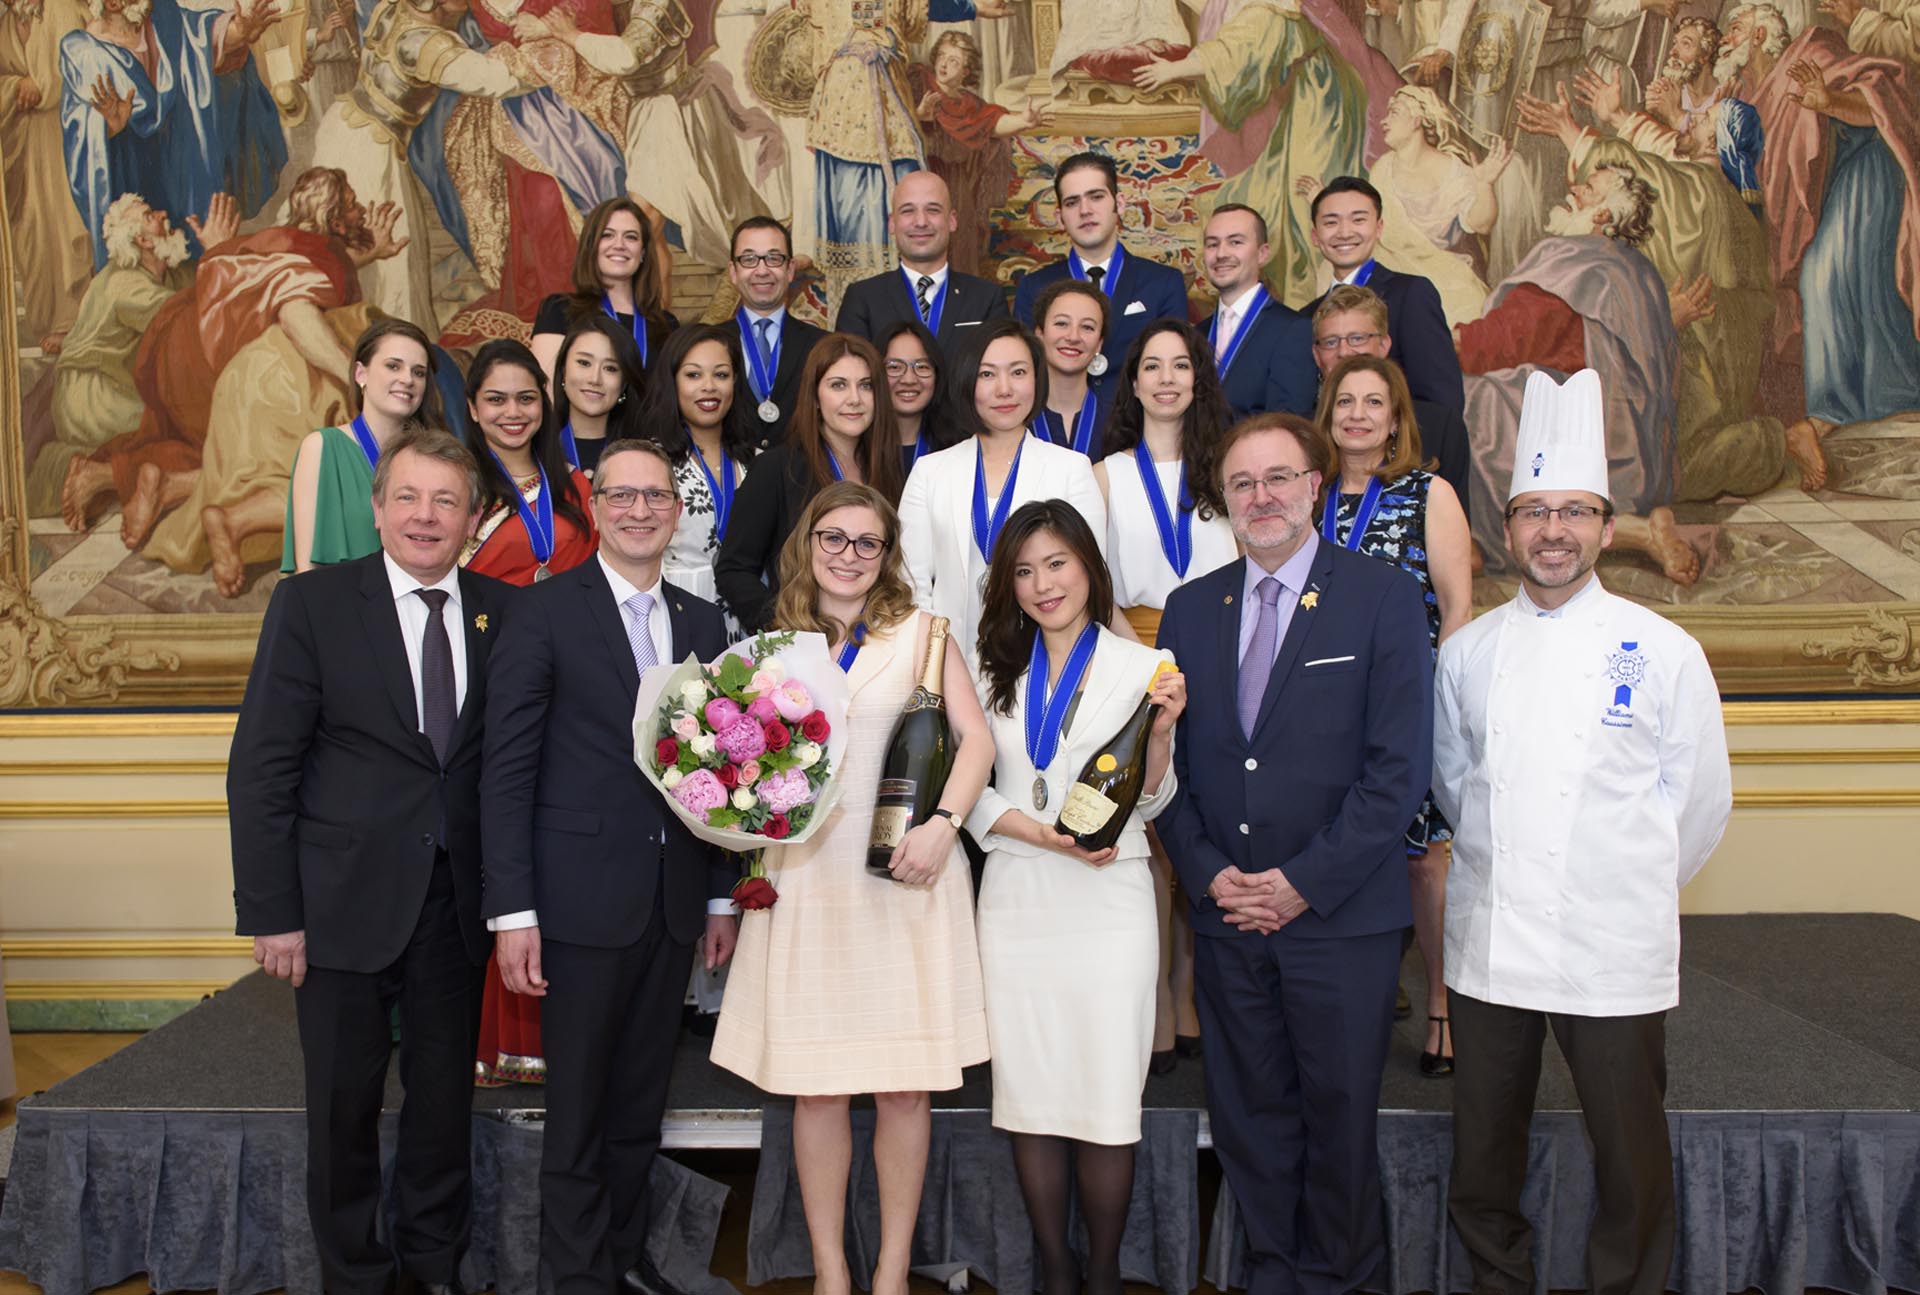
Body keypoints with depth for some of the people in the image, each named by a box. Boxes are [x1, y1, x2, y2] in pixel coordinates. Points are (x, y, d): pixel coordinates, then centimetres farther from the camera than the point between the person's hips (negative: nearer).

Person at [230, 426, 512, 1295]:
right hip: (346, 898, -2)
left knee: (446, 1096, 15)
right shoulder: (311, 603, -6)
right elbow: (260, 768, -8)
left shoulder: (501, 613, 1)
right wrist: (270, 912, -11)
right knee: (344, 1104, 11)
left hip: (456, 898, 2)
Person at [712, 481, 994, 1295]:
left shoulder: (920, 633, 6)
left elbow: (975, 738, -1)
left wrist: (942, 823, -15)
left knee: (905, 1082, 3)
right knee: (815, 1085, 3)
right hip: (807, 877, 2)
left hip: (906, 875, -1)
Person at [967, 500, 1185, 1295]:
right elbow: (972, 790, 6)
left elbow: (1150, 801, 3)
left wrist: (1161, 730, -16)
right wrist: (1042, 831, -11)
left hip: (1107, 903, -2)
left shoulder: (1143, 667, 2)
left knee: (1107, 1099, 1)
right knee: (1029, 1098, 7)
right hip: (1017, 901, 3)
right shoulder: (996, 672, 10)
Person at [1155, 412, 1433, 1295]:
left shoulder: (1383, 599, -4)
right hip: (1226, 915, 3)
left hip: (1341, 916, -3)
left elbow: (1399, 766, -9)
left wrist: (1305, 882, -13)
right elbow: (1169, 759, 9)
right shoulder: (1190, 609, 8)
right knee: (1249, 1114, 11)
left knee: (1339, 1113, 8)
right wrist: (1208, 873, -5)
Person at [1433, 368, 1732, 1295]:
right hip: (1487, 944, 3)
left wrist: (1632, 892, 8)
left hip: (1615, 953, -2)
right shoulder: (1468, 653, 5)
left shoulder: (1662, 651, -3)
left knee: (1631, 1160, 7)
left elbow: (1699, 801, 3)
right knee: (1483, 1158, 13)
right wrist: (1501, 870, 12)